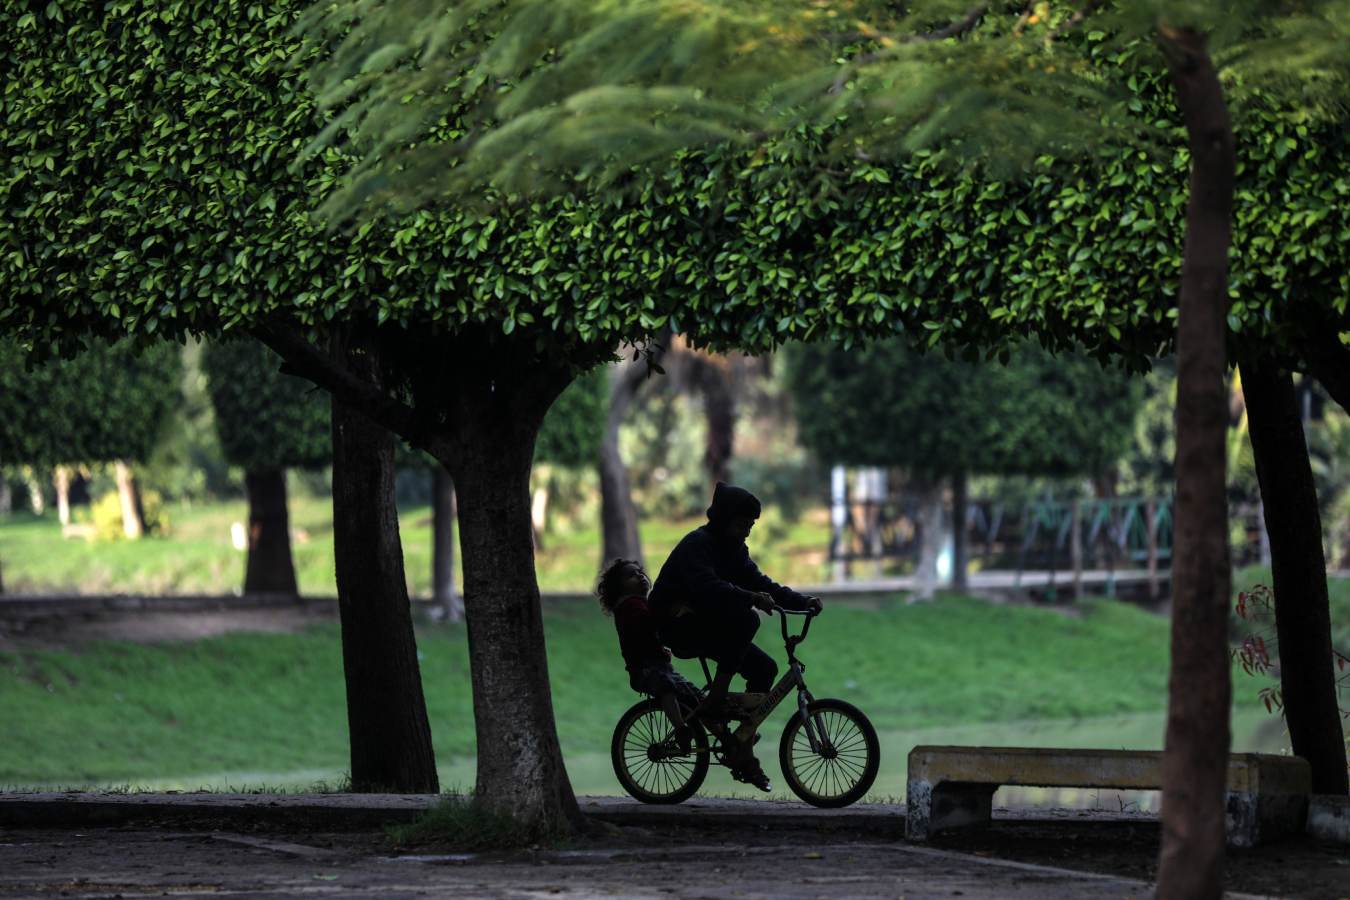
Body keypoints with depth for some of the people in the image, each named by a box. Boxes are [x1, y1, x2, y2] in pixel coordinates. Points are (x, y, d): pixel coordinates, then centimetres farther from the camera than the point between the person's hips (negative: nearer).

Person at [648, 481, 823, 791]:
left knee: (764, 667, -2)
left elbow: (758, 581, 7)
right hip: (674, 624, -10)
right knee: (745, 619, -31)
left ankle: (743, 756, 2)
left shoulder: (733, 548, 11)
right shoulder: (697, 544, -18)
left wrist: (803, 601, -6)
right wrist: (751, 597, -46)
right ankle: (715, 700, -26)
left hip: (704, 624, 10)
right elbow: (707, 586, -35)